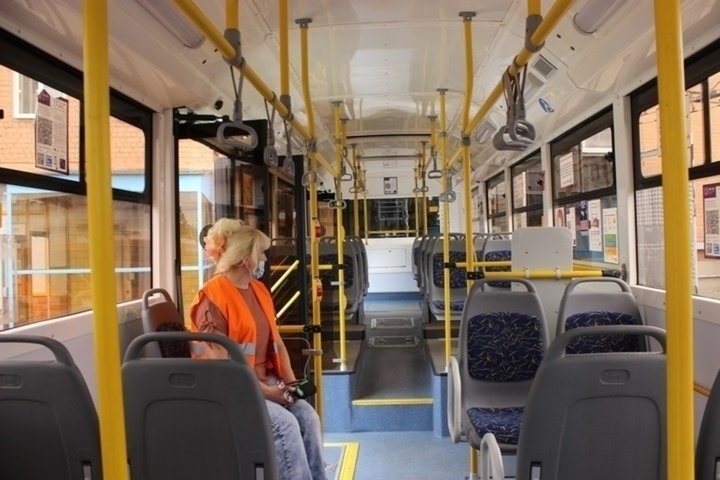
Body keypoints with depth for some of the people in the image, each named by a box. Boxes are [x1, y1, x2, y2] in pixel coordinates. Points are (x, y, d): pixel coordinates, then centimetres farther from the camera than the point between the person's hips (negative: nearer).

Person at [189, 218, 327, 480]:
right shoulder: (212, 298, -15)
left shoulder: (259, 289, 10)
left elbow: (276, 342, 12)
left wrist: (290, 382, 0)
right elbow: (219, 363, -19)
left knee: (308, 415, -14)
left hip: (267, 379, 7)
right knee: (285, 424, -24)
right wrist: (264, 391, -19)